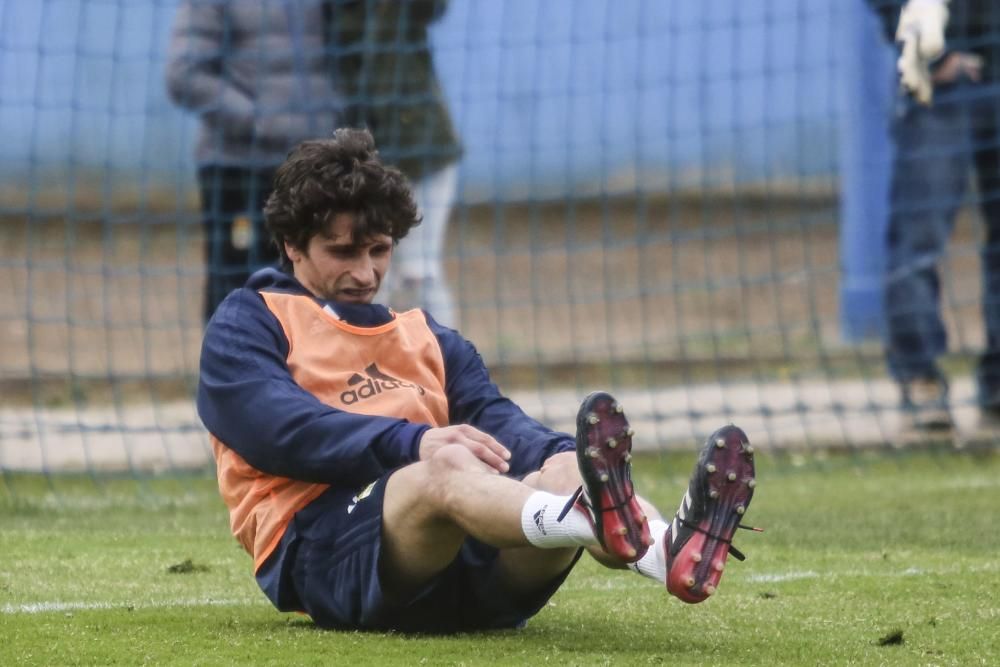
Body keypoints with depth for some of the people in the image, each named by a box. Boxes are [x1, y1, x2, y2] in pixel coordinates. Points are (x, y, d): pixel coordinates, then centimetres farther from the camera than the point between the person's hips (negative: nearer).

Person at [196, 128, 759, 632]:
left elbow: (498, 423, 11)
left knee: (562, 471, -27)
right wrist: (414, 442, -22)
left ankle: (670, 551, -62)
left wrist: (564, 456, -14)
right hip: (324, 542, -5)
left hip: (470, 567, 5)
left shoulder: (432, 340, 32)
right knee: (449, 467, -37)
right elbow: (283, 429, -5)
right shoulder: (248, 323, 17)